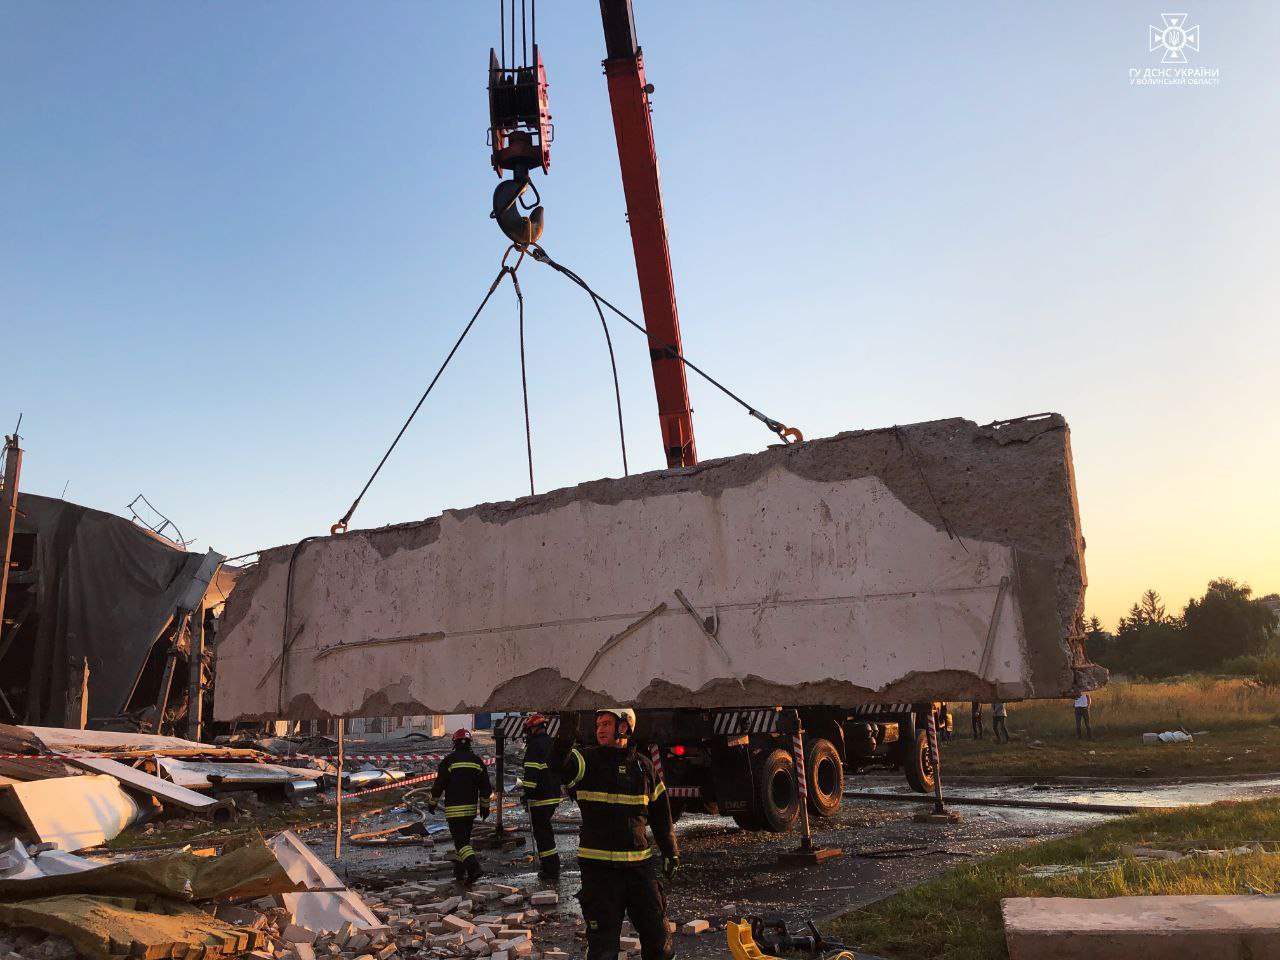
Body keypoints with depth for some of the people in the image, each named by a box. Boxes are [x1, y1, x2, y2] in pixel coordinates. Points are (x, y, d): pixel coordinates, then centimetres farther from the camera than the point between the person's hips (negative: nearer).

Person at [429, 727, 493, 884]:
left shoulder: (448, 761, -9)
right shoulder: (477, 761, 5)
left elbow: (438, 784, -7)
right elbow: (485, 787, 7)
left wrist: (432, 803, 7)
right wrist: (485, 806, 17)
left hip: (454, 809, -5)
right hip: (471, 808, 5)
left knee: (460, 840, -5)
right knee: (464, 838, 19)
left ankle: (474, 867, -23)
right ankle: (459, 871, 26)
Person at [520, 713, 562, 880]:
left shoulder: (535, 745, -13)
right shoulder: (552, 744, 15)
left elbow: (531, 772, -20)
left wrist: (527, 793, -17)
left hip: (540, 797, -9)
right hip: (554, 796, 9)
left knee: (541, 832, -2)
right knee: (546, 828, 21)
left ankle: (550, 869, -3)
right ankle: (552, 862, 26)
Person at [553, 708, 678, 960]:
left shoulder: (643, 765, 5)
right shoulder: (588, 760, -4)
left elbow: (660, 812, 14)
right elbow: (560, 765, -27)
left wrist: (670, 852, 14)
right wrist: (565, 738, -46)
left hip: (640, 864, 3)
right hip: (598, 866, -2)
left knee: (658, 935, 10)